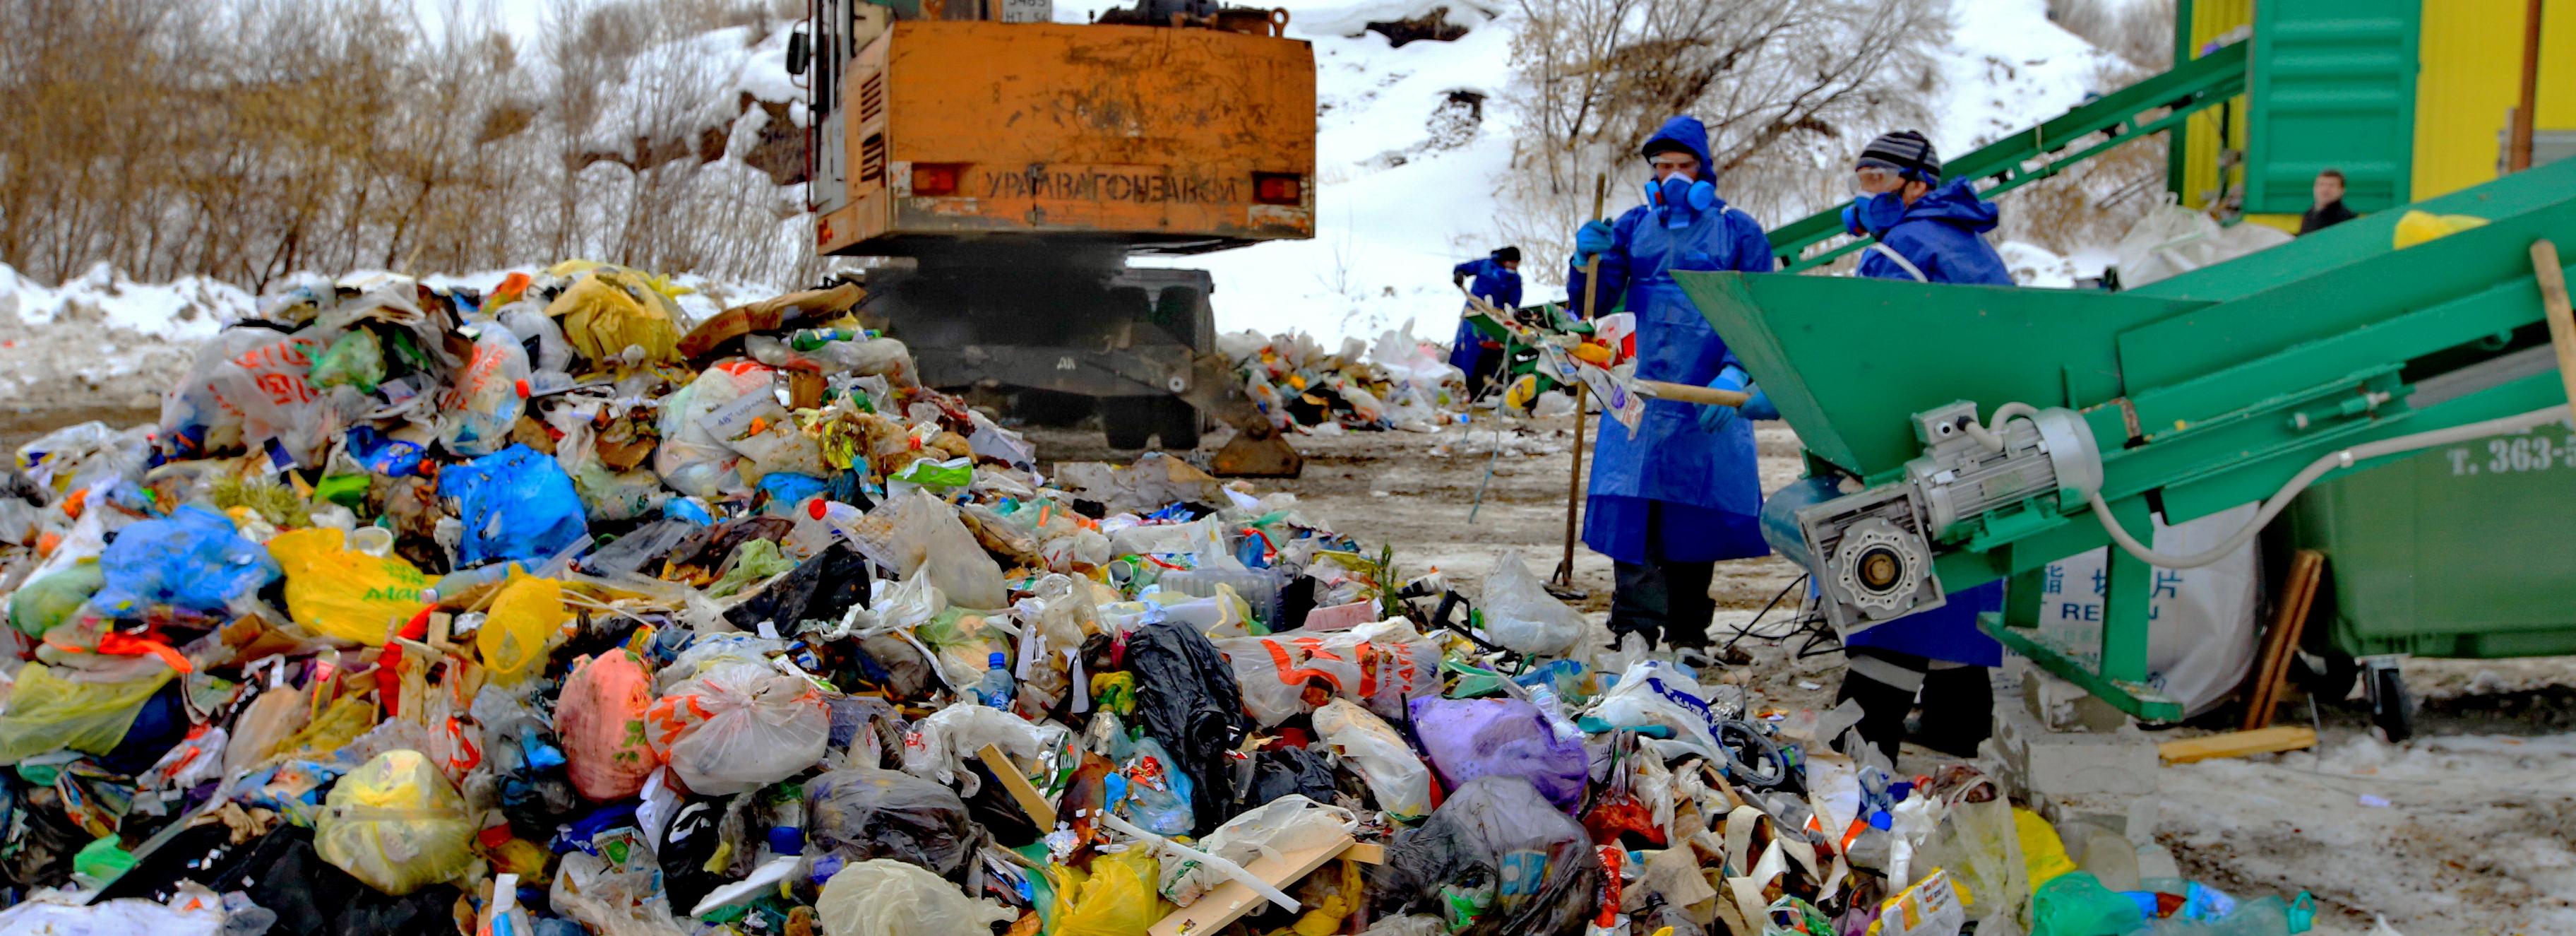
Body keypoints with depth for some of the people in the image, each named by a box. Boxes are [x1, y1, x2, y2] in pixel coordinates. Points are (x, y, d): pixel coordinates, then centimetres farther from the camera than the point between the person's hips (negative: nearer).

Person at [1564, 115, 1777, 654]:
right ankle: (1635, 631, -7)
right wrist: (1587, 260, -13)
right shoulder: (1634, 227, 11)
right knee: (1632, 505, -9)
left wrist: (1734, 374, -16)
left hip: (1710, 399, -1)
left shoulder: (1738, 233, 4)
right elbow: (1594, 305, 7)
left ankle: (1688, 634, 16)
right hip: (1642, 393, 1)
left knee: (1698, 513, 5)